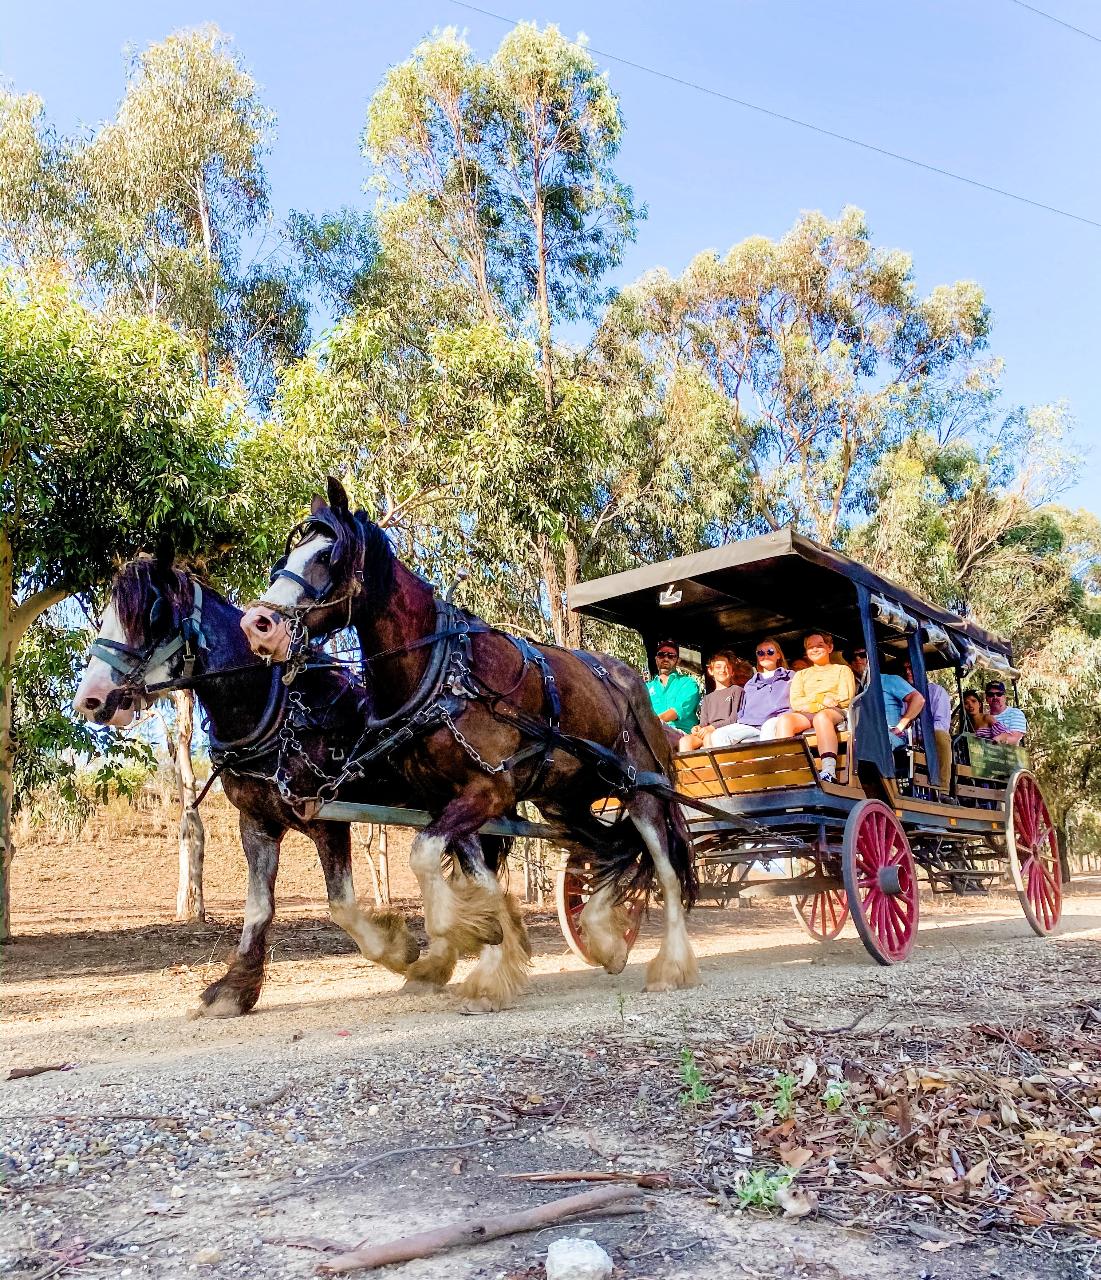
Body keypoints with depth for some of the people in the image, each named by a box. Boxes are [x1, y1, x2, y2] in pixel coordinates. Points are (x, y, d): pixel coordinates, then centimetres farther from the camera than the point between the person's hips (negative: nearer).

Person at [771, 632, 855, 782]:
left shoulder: (842, 670, 23)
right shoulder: (801, 675, 31)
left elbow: (846, 700, 5)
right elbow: (795, 703, 13)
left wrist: (810, 704, 0)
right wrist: (821, 698, -5)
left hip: (835, 713, -3)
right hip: (805, 715, 3)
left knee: (821, 716, -41)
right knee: (784, 720, -32)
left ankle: (829, 773, -57)